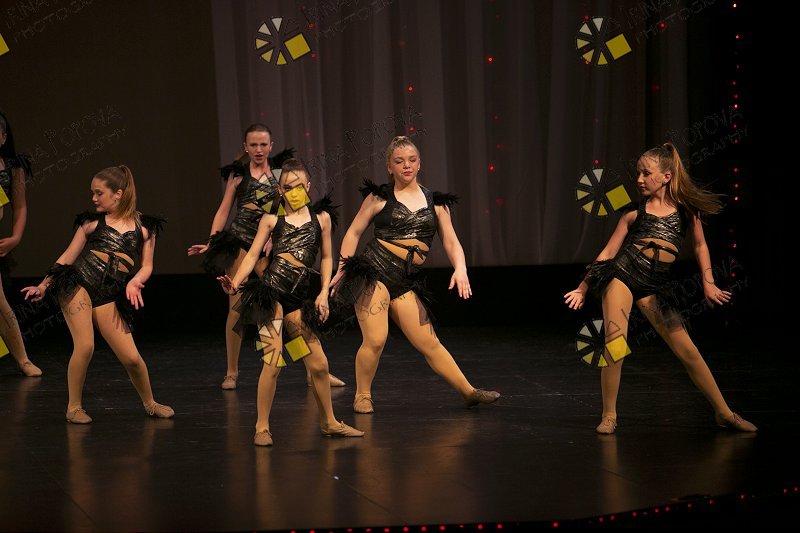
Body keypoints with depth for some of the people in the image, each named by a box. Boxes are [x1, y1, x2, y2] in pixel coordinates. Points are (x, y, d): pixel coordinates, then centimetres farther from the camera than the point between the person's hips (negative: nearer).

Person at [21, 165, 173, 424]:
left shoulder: (144, 226, 9)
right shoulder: (92, 221, 9)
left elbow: (146, 266, 11)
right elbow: (68, 256, 13)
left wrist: (134, 282, -10)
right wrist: (43, 285, 8)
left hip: (108, 296, 0)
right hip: (77, 285, 0)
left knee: (131, 357, -7)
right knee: (84, 346, -17)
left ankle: (149, 402, 20)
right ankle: (74, 407, 2)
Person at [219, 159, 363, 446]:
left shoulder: (321, 217, 13)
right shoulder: (272, 218, 8)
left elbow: (326, 258, 18)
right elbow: (252, 255, 5)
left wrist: (324, 293, 8)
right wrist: (235, 283, -10)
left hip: (298, 300, 3)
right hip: (270, 292, -3)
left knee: (319, 364, 5)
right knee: (273, 362, -11)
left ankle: (329, 422, 23)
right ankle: (262, 427, 0)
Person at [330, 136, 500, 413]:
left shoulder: (436, 202, 12)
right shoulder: (380, 197, 3)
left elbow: (451, 242, 9)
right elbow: (354, 232, 6)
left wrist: (460, 269, -9)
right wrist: (342, 269, -1)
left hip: (406, 281, 3)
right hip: (373, 269, -3)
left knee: (430, 344, 1)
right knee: (375, 340, -14)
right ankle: (362, 396, 6)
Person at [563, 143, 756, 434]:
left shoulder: (686, 206, 7)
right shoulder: (635, 211, 5)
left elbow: (699, 244, 19)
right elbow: (609, 251, 8)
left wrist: (708, 283, 11)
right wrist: (583, 288, 6)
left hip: (655, 286, 1)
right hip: (622, 275, -1)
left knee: (687, 350, 1)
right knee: (615, 344, -16)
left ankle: (724, 413, 11)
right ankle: (609, 415, -2)